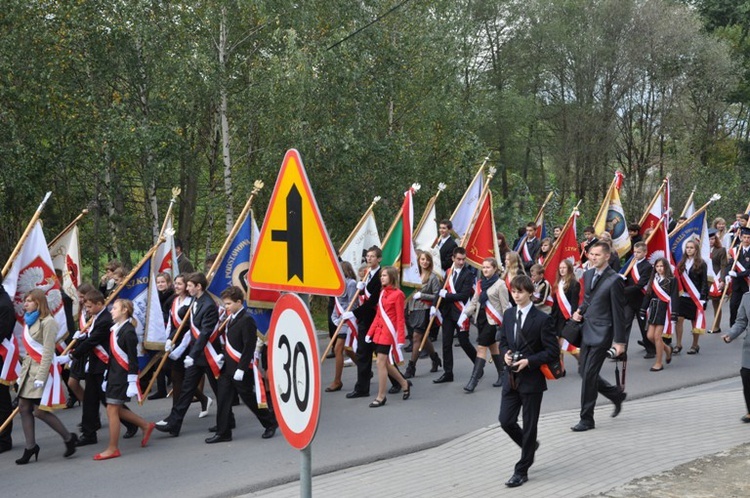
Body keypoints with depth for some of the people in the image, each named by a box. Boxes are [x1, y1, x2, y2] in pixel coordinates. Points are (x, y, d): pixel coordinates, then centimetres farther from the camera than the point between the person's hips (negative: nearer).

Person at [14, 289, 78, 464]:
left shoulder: (47, 322, -13)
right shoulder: (29, 321, 14)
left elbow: (48, 352, -17)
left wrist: (40, 377, -21)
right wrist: (22, 374, 16)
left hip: (43, 368, -9)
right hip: (29, 367, 9)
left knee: (39, 410, -9)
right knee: (23, 407, 6)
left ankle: (68, 438, 7)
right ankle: (30, 446, 15)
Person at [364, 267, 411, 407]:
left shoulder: (398, 294, -10)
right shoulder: (383, 292, 13)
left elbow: (400, 319, -12)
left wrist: (401, 339, -15)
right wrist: (370, 332, 11)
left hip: (389, 333, -8)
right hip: (379, 332, 8)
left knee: (381, 362, -8)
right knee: (385, 363, 13)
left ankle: (381, 397, 1)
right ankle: (404, 383, 33)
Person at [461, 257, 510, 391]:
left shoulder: (500, 284, -9)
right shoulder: (481, 283, 10)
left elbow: (505, 305, -8)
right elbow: (474, 301, 11)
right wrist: (465, 314, -2)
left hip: (492, 320, -7)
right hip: (481, 317, 7)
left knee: (481, 347, -11)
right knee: (492, 346, 14)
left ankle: (474, 380, -11)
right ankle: (502, 375, 26)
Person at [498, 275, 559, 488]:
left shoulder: (542, 319, -12)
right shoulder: (508, 314, 6)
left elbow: (553, 351, -12)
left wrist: (528, 361, -20)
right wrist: (505, 353, -4)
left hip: (532, 379, -5)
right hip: (511, 377, 5)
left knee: (529, 426, 4)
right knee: (505, 421, 4)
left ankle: (522, 470, 14)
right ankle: (530, 445, 33)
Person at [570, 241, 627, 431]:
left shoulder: (614, 280, -14)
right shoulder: (588, 274, 9)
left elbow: (618, 312, -12)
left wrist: (620, 341, -12)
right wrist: (580, 310, 1)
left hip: (602, 333, -8)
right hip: (587, 330, 8)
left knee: (589, 374, -7)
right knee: (585, 372, 11)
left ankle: (586, 419, 3)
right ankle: (616, 395, 33)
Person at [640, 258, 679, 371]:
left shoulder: (672, 280, -6)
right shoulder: (653, 279, 10)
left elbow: (674, 298, -10)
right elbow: (647, 295, 12)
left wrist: (674, 315, -16)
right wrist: (643, 311, 10)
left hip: (664, 310, -6)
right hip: (653, 309, 6)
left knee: (657, 336, -7)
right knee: (650, 336, 4)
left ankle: (658, 363, 6)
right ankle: (667, 349, 32)